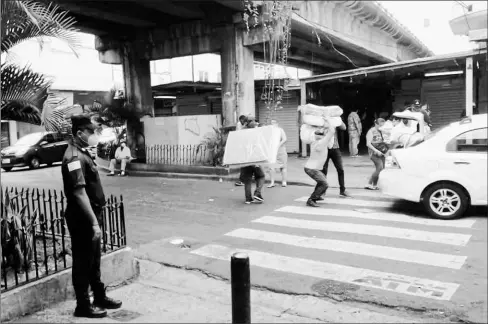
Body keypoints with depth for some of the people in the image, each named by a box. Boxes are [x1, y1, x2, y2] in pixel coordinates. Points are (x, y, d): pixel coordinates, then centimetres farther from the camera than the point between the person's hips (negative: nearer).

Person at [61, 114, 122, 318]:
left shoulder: (82, 154, 12)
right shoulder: (74, 158, -20)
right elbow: (79, 194, -25)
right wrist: (94, 222, -25)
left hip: (90, 215, 10)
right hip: (82, 218, -10)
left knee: (94, 260, 19)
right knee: (83, 262, 4)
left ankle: (100, 298, 33)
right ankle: (83, 305, 17)